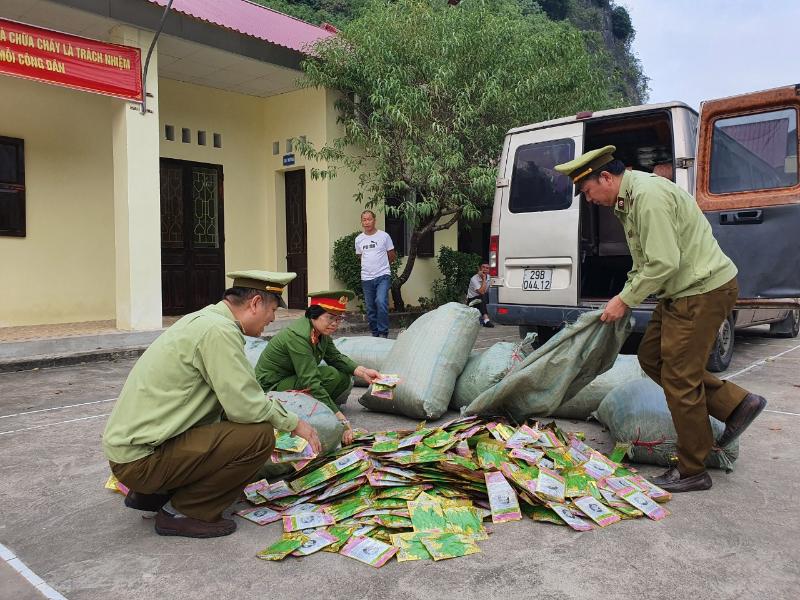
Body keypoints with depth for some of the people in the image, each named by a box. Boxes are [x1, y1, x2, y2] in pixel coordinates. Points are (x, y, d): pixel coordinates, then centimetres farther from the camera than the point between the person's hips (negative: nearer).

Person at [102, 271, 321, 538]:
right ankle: (183, 512, -2)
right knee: (260, 435, -17)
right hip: (140, 458, -10)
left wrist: (281, 413, 21)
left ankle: (149, 494, 17)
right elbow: (245, 406, -20)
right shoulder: (219, 330, -19)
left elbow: (234, 394, 18)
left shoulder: (206, 318, 11)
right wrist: (293, 423, -4)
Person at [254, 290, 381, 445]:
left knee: (344, 378, -1)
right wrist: (341, 420, -36)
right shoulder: (297, 336, -30)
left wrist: (361, 371, -14)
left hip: (291, 378, 9)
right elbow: (310, 383, -34)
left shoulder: (321, 331, -3)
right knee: (331, 375, -26)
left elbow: (335, 357, 6)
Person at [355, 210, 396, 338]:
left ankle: (383, 332, -13)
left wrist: (380, 263, 11)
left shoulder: (384, 236, -1)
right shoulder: (359, 239, 9)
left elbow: (392, 256, 7)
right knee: (370, 309, 8)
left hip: (383, 276, -4)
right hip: (366, 278, 4)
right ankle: (375, 333, 21)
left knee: (381, 302, -23)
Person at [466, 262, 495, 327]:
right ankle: (486, 320, -48)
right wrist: (484, 279, -27)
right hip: (472, 300, -6)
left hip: (483, 300, 7)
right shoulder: (474, 279, -18)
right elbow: (481, 292, -30)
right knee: (483, 297, -36)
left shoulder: (488, 277, 1)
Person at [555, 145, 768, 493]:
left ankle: (692, 471, 11)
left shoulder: (647, 194, -21)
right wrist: (627, 296, 7)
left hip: (703, 290, -11)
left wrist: (625, 300, -16)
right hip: (681, 291, 11)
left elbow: (664, 263, -25)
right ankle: (736, 404, 19)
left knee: (679, 377, -4)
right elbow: (645, 262, 17)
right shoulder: (628, 198, 12)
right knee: (651, 356, 14)